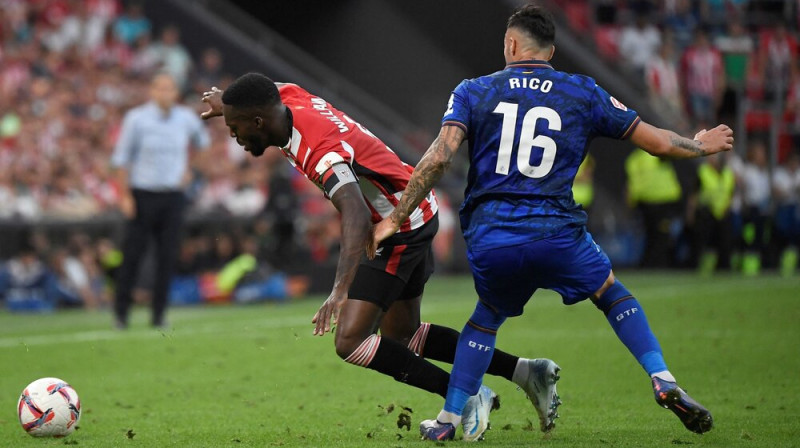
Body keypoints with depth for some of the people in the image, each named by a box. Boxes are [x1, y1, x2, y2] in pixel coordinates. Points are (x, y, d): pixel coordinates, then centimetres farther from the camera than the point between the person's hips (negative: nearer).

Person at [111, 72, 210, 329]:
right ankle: (121, 311, 8)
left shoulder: (186, 118, 4)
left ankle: (159, 314, 5)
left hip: (173, 196, 3)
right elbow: (121, 158, -4)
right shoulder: (136, 118, -7)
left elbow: (201, 141, 26)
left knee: (167, 257, -1)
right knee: (133, 255, -2)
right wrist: (125, 195, -8)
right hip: (143, 195, -3)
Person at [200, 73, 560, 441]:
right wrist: (227, 101, 39)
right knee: (401, 337, 19)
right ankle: (525, 371, 24)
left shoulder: (321, 151, -33)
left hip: (401, 229, -10)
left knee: (350, 342, -16)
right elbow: (268, 91, 21)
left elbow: (355, 214, -49)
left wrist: (341, 289, -59)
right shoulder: (287, 97, -6)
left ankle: (466, 398, -7)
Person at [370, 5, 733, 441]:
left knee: (487, 316, 27)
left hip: (489, 238, 1)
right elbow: (655, 142, 15)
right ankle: (664, 383, 6)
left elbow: (440, 156, -6)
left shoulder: (473, 91, 8)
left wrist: (395, 218, -2)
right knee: (612, 294, 22)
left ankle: (448, 420, 24)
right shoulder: (583, 93, 10)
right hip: (557, 234, -1)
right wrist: (701, 146, 34)